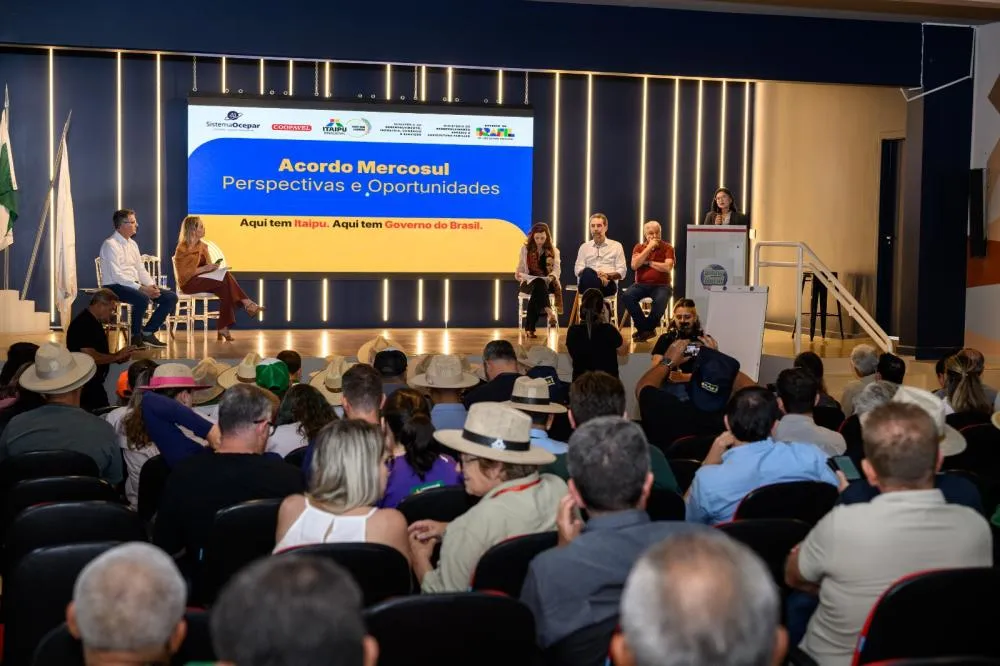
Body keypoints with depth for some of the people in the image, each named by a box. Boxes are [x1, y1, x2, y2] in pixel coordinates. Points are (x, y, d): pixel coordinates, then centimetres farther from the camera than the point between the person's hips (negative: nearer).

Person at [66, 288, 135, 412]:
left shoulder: (93, 322, 13)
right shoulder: (83, 324, -18)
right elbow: (90, 357, -27)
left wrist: (117, 357, 6)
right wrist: (116, 356, -15)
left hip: (93, 383, 10)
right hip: (85, 385, -10)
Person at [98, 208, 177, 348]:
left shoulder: (132, 244, 16)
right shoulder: (111, 244, -11)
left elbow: (141, 270, 16)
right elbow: (116, 275, -20)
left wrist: (151, 285, -4)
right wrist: (142, 288, -25)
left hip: (134, 285, 8)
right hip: (115, 287, -8)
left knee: (171, 297, -6)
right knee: (142, 298, -38)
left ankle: (148, 332, -1)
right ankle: (136, 336, -16)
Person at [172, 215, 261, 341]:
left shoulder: (203, 246, 14)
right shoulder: (182, 249, -8)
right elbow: (183, 274, -14)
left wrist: (212, 267, -5)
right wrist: (204, 268, -21)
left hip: (204, 279, 7)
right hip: (189, 283, -7)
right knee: (225, 281, -30)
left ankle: (223, 328, -33)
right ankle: (248, 304, -26)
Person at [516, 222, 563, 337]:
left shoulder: (553, 250, 10)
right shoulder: (525, 249, 10)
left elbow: (557, 269, -4)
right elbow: (520, 270, 9)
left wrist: (552, 276, -27)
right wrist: (518, 275, -16)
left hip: (548, 283, 0)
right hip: (529, 282, 0)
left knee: (538, 288, -37)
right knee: (539, 284, -38)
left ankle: (529, 328, -41)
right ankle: (549, 311, -60)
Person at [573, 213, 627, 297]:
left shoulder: (616, 246, 19)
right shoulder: (584, 247, 24)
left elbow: (621, 272, 11)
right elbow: (578, 270, 10)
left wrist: (607, 275, -12)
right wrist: (596, 275, -10)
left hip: (608, 284, -2)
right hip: (589, 283, 2)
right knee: (587, 272, -37)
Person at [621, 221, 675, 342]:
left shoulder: (667, 248, 2)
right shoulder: (639, 247, 9)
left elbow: (667, 267, -13)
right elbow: (634, 265, -8)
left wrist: (648, 262, -7)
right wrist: (649, 247, -9)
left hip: (661, 285, -2)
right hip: (641, 284, 2)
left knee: (660, 300, -36)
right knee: (626, 296, -28)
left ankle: (646, 328, -9)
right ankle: (646, 328, -15)